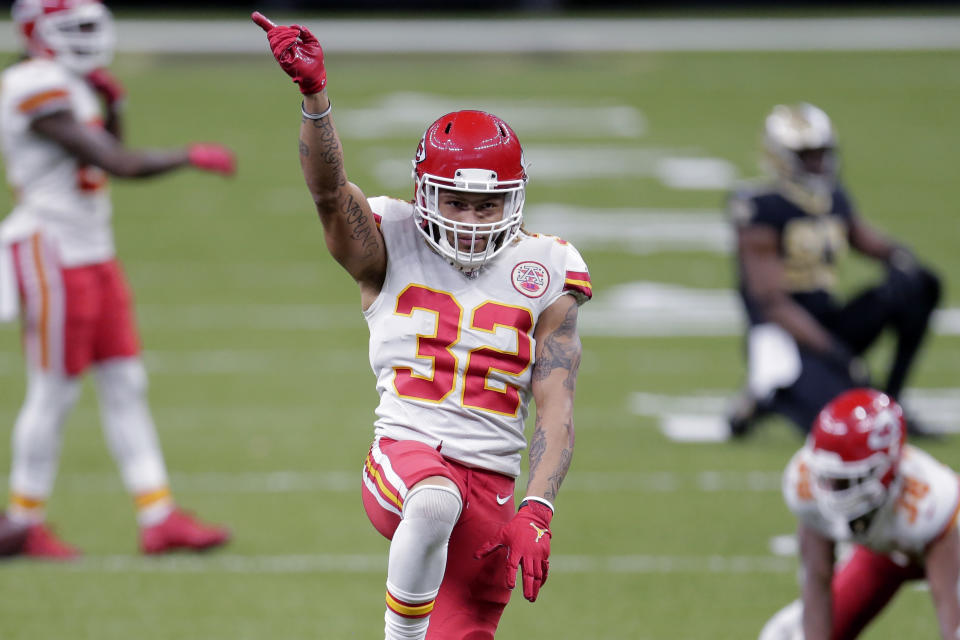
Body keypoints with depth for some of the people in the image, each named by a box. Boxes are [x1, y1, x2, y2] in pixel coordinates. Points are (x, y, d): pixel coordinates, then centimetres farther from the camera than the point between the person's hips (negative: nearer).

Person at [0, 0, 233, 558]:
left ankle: (158, 517, 8)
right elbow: (120, 165, -22)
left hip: (93, 255, 10)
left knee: (127, 386, 7)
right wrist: (191, 157, -14)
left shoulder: (71, 85, 11)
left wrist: (113, 104, 7)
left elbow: (106, 156, 22)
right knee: (55, 391, -1)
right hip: (55, 256, -9)